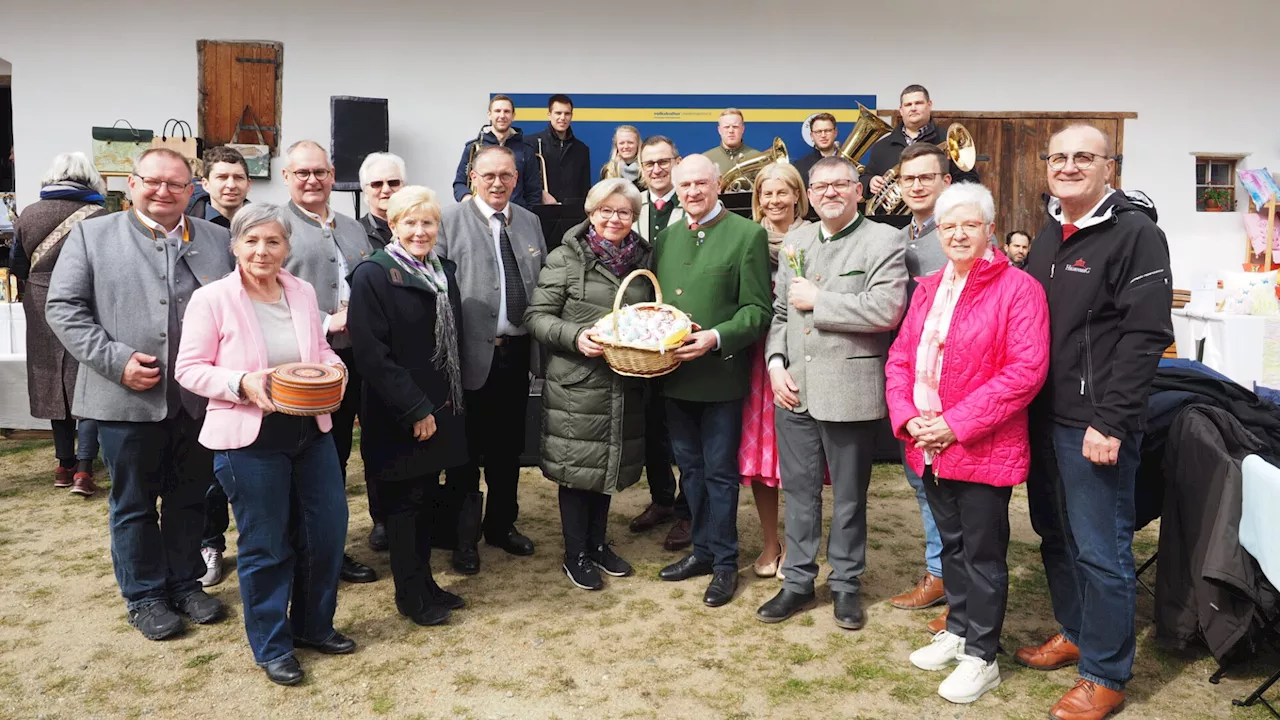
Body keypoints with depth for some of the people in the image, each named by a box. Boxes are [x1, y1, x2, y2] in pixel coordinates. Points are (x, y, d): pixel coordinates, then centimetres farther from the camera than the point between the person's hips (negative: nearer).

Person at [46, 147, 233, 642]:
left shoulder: (216, 239, 9)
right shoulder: (91, 235, 3)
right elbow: (64, 308, -2)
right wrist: (116, 360, -13)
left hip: (199, 398, 2)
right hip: (128, 399, -2)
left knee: (190, 500, 14)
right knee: (133, 504, 11)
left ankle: (185, 583, 30)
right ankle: (144, 596, 25)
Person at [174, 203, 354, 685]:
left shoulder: (303, 293, 4)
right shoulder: (211, 299, -9)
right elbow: (189, 369, -8)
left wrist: (332, 364, -6)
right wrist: (242, 383, -23)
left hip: (311, 431, 5)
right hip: (249, 438, -5)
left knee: (327, 530, 11)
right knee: (265, 545, 6)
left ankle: (313, 625, 33)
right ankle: (271, 646, 26)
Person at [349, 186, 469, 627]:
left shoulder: (443, 272, 11)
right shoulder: (372, 275, -13)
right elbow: (371, 354, -19)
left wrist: (447, 400, 7)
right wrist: (415, 409, -19)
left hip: (438, 409, 7)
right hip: (397, 418, -7)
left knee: (426, 496, 15)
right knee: (404, 502, 5)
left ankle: (424, 582, 28)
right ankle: (409, 594, 18)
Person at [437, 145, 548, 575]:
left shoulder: (530, 222, 11)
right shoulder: (450, 221, -5)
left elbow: (544, 284, 14)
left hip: (518, 352, 5)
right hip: (472, 355, -5)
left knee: (509, 446, 16)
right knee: (466, 451, 6)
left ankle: (502, 525, 33)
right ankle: (463, 536, 20)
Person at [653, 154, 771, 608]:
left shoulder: (747, 234, -6)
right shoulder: (666, 238, 13)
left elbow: (758, 309, -9)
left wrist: (716, 338, -22)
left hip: (720, 373, -5)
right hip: (675, 374, 6)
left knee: (720, 472, 4)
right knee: (690, 469, 15)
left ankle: (725, 562, 18)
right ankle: (703, 549, 30)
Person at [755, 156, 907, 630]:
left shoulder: (882, 241, -6)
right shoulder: (796, 240, 13)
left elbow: (886, 310, -20)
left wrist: (818, 301, -14)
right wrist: (776, 363, 2)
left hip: (848, 390, -5)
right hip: (794, 388, 5)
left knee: (848, 495, 9)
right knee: (799, 490, 13)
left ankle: (845, 585, 26)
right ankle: (798, 581, 27)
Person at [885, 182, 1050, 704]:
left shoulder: (1017, 289, -10)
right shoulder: (927, 289, 11)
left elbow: (1025, 371, -19)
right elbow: (901, 357, 10)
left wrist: (958, 424, -21)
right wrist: (907, 417, -7)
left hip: (984, 448, -6)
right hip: (928, 445, 6)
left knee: (982, 553, 5)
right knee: (951, 544, 20)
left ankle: (982, 656, 20)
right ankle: (959, 630, 37)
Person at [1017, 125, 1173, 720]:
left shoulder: (1135, 232, -10)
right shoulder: (1049, 235, 14)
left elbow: (1145, 335, -16)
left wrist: (1111, 422, -19)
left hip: (1095, 424, -7)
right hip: (1044, 418, 7)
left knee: (1100, 550, 1)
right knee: (1054, 535, 17)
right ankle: (1074, 633, 36)